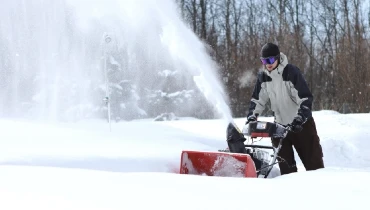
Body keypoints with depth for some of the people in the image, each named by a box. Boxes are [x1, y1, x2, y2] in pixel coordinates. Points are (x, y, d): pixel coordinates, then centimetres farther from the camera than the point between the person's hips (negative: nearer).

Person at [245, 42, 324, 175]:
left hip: (301, 124, -5)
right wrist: (251, 117, -4)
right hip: (280, 124, 5)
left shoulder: (291, 72, -17)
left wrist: (299, 119, -29)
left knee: (313, 161, -2)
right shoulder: (263, 77, 1)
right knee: (285, 164, 3)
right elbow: (257, 100, 10)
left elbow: (305, 98, -20)